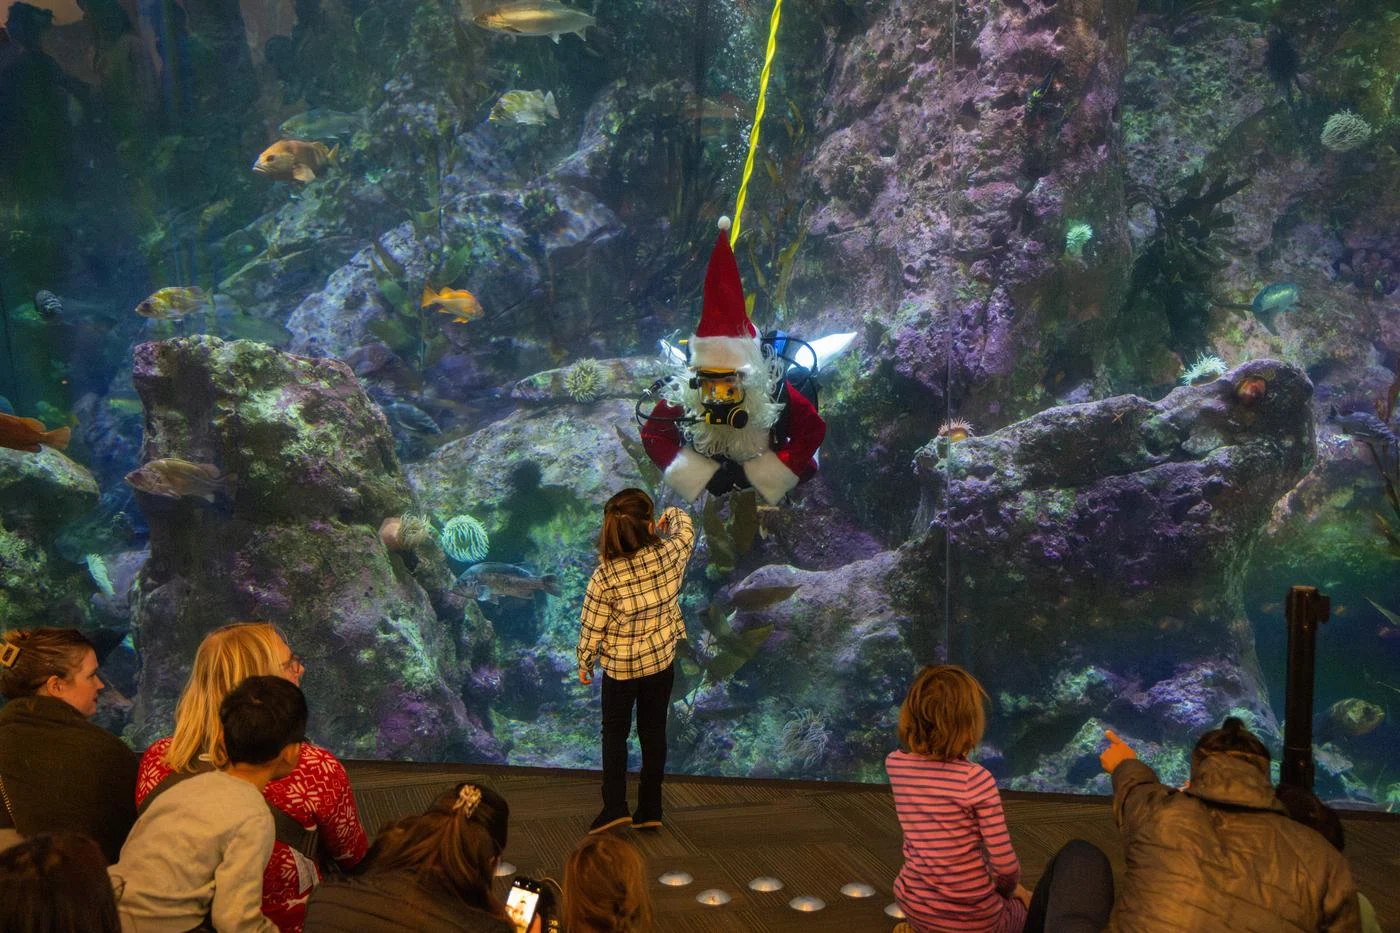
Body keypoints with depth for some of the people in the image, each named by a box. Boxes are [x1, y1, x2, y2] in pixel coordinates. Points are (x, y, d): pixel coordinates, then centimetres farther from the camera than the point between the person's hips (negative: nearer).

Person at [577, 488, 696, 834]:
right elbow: (687, 530, 6)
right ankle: (649, 811, 22)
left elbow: (592, 628, -13)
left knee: (615, 734, 17)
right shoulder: (668, 555, -19)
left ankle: (615, 806, 12)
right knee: (654, 732, 15)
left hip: (620, 666, -2)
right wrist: (674, 515, 28)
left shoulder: (604, 576, -24)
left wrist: (584, 664, 4)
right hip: (662, 661, 2)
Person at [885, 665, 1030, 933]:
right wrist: (1006, 890, 4)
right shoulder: (975, 778, -23)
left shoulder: (894, 764, -8)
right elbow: (1005, 865, -15)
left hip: (914, 906, 5)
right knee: (1026, 903, 29)